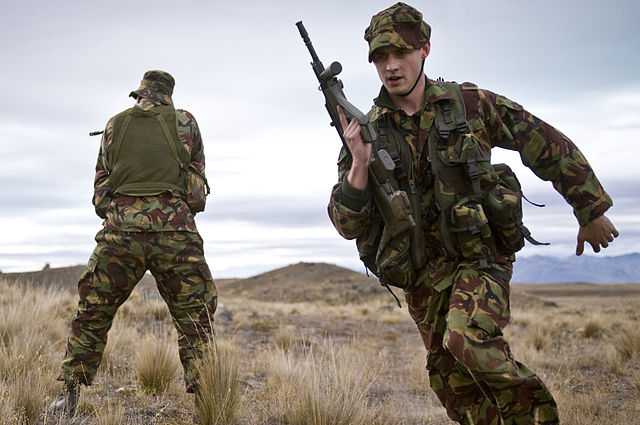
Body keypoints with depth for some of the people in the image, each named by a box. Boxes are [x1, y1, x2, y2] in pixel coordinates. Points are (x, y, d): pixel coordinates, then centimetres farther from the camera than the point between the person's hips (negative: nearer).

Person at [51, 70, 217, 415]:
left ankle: (70, 396, 18)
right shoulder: (185, 122, 10)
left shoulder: (115, 124, 13)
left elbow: (102, 176, 19)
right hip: (173, 228, -1)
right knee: (195, 320, 6)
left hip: (120, 228, 2)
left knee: (92, 316, 14)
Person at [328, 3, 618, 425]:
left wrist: (592, 212, 6)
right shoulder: (366, 132, -1)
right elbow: (348, 225, -6)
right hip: (423, 277, 4)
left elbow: (550, 147, 3)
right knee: (456, 389, 7)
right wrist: (359, 162, -22)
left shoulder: (471, 104, -6)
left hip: (480, 257, -3)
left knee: (467, 339, -29)